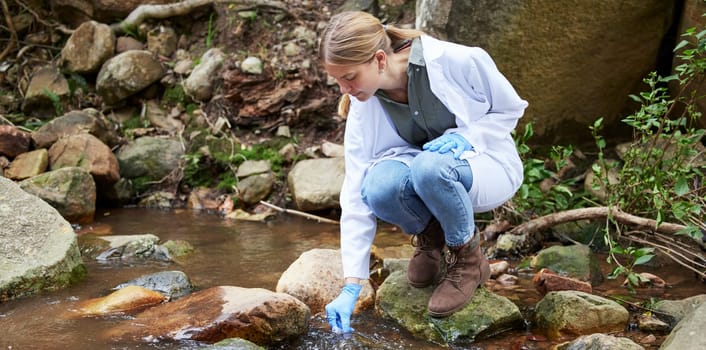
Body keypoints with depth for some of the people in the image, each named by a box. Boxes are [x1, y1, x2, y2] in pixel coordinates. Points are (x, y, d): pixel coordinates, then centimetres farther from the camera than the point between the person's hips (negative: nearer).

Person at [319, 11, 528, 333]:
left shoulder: (453, 61, -26)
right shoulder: (364, 105, -14)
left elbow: (511, 108, -9)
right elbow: (356, 192, -16)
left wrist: (465, 137, -29)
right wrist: (351, 287, -21)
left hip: (487, 164, -3)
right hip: (425, 172, 3)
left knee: (428, 167, -38)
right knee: (379, 185, -33)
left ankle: (469, 258, -10)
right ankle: (429, 235, 2)